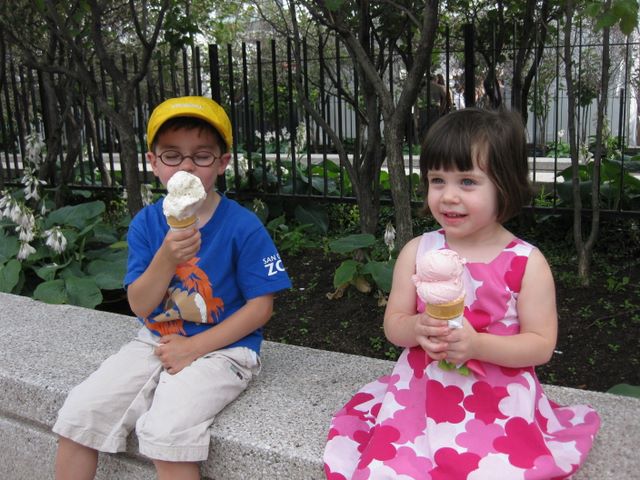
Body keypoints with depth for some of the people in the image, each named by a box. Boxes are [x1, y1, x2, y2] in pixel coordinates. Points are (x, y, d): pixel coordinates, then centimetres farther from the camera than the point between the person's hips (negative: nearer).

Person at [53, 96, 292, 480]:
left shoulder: (243, 227, -13)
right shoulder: (146, 224, 0)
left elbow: (260, 307, -11)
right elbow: (140, 305, -5)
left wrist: (193, 348, -14)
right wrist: (166, 257, -25)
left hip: (220, 348, -5)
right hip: (155, 342, 5)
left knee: (166, 429, -26)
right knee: (79, 413, -5)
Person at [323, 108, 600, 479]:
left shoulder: (527, 263, -7)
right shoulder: (417, 252, -1)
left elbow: (542, 345, -6)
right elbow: (393, 325, 4)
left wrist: (476, 344, -21)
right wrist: (419, 328, -19)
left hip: (499, 404, -1)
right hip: (422, 395, 2)